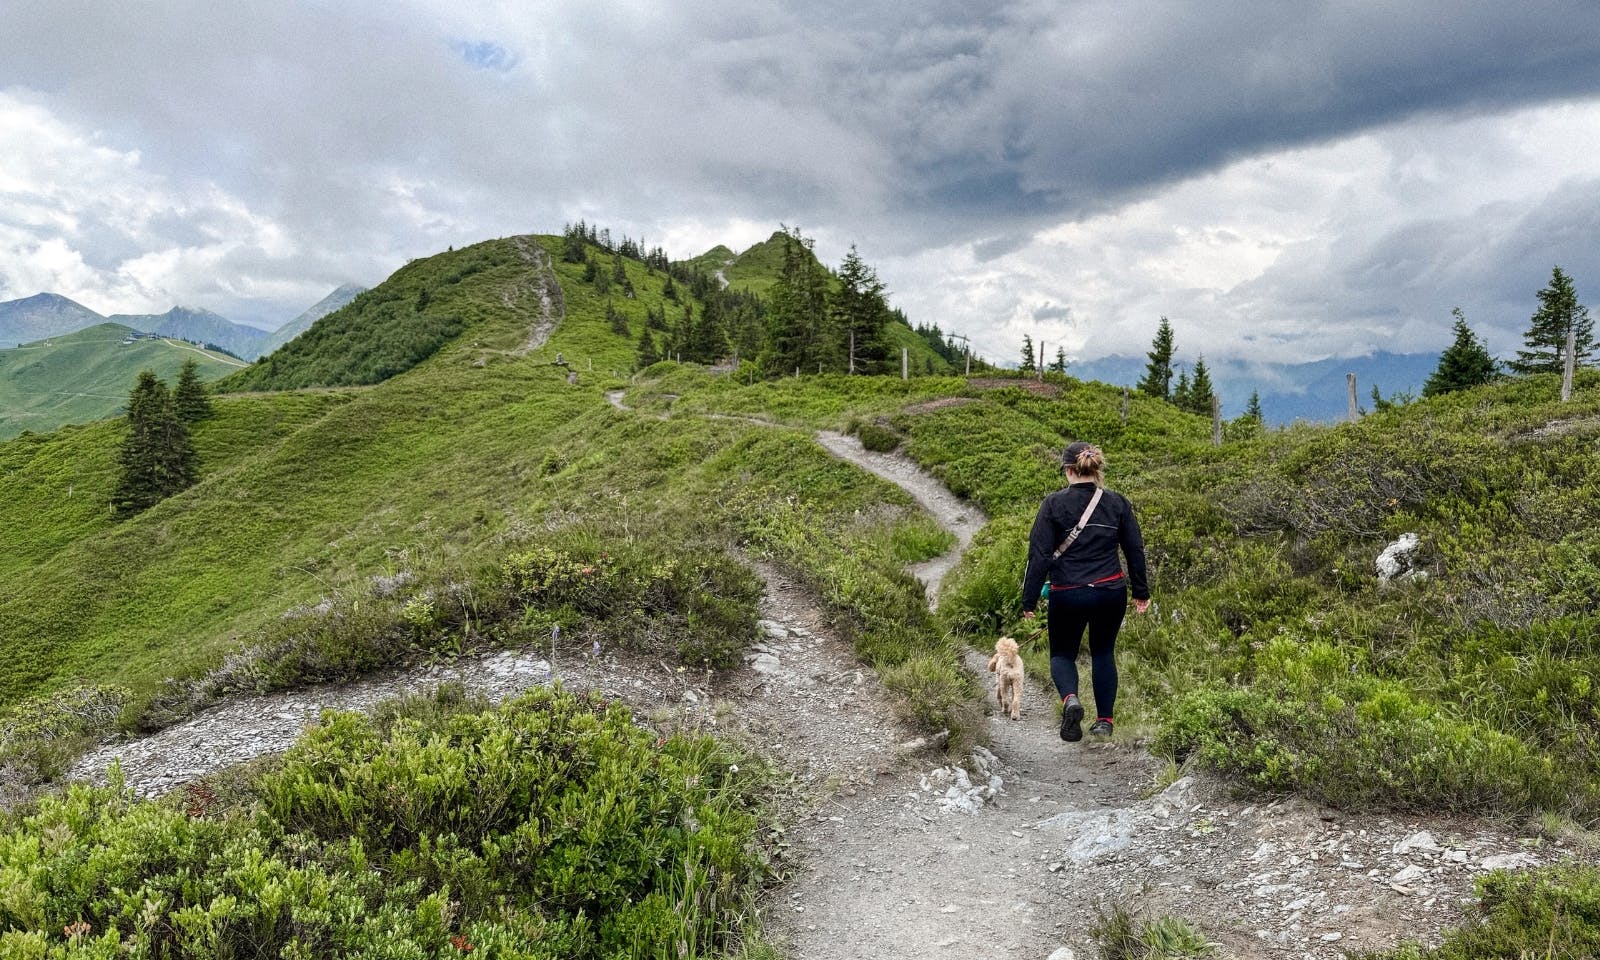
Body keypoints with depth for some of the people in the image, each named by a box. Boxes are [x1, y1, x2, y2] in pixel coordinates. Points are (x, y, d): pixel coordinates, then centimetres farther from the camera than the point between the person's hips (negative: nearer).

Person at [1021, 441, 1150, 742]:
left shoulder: (1054, 504, -9)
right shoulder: (1117, 503, 2)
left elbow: (1039, 554, -10)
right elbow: (1135, 550, 8)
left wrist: (1030, 599, -4)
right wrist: (1141, 592, 19)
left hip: (1068, 595, -3)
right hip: (1111, 593, 3)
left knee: (1062, 653, 14)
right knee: (1104, 653, 19)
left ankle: (1070, 698, -15)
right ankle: (1104, 721, 20)